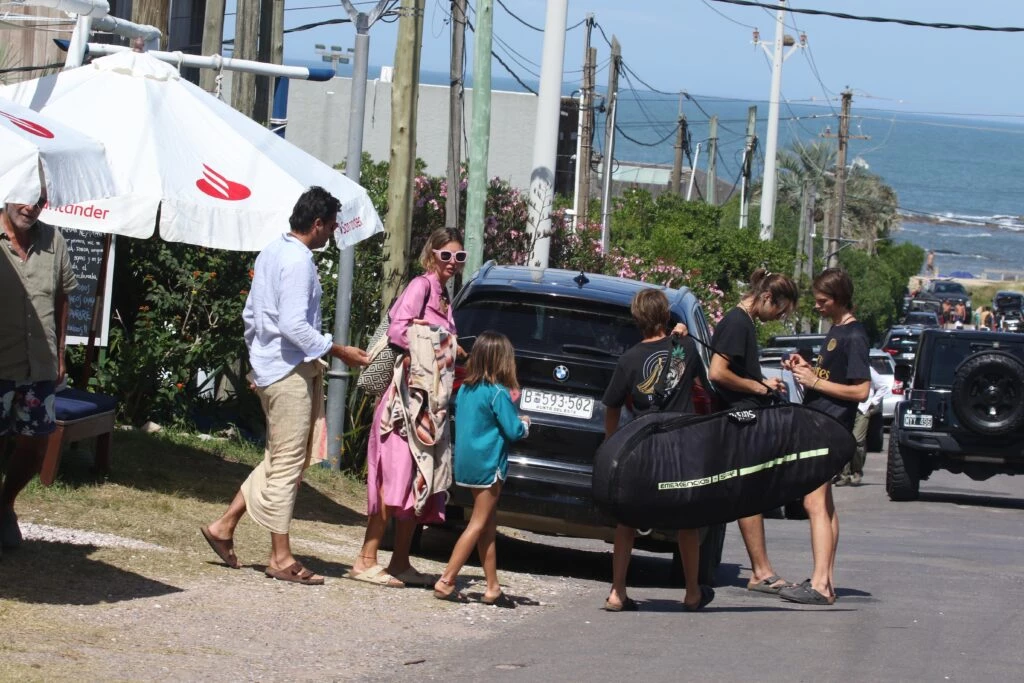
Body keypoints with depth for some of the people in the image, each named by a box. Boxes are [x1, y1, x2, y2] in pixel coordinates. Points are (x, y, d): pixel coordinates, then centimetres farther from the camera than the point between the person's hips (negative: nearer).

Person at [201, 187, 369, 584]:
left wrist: (257, 360, 27)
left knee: (280, 459, 16)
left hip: (268, 368, 10)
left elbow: (250, 314, 20)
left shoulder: (271, 254, 13)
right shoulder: (298, 261, -17)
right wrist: (338, 352, -16)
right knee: (288, 462, -4)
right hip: (290, 371, -10)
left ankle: (224, 526, 16)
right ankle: (281, 558, 0)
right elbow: (294, 325, -23)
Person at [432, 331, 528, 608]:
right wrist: (524, 423, 7)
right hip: (488, 464, -8)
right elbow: (513, 431, -16)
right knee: (479, 525, -3)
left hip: (468, 462, 8)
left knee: (488, 525, 13)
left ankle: (492, 588, 16)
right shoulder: (498, 393, -16)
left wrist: (514, 420, 16)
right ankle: (446, 582, -7)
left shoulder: (465, 390, 6)